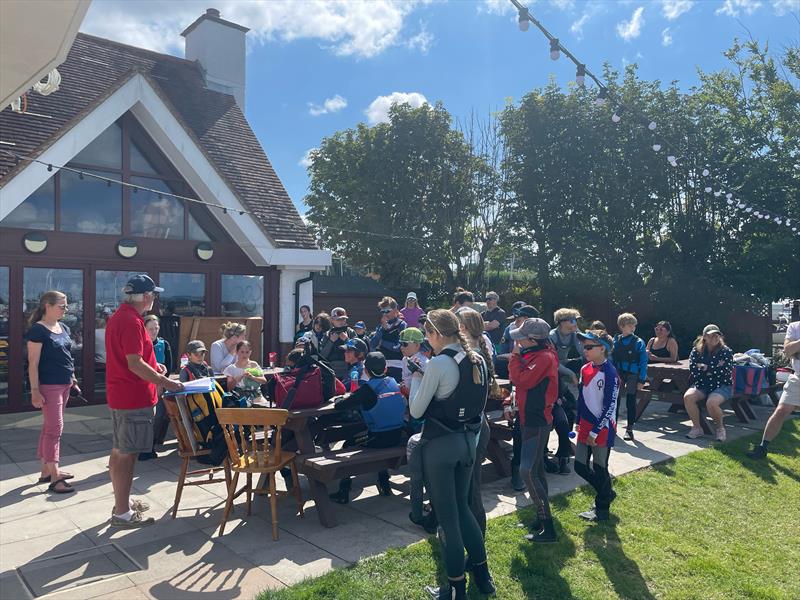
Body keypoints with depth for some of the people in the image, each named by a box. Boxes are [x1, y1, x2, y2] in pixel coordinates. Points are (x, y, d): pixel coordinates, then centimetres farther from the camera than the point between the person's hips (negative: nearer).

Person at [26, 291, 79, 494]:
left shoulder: (64, 328, 11)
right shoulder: (38, 330, -12)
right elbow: (33, 363, -15)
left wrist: (73, 380, 17)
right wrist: (35, 390, -18)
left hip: (64, 384, 8)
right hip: (48, 386, -8)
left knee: (50, 427, 15)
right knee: (54, 428, -6)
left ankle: (46, 471, 24)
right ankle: (54, 478, -1)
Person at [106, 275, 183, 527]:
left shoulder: (118, 317, 12)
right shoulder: (131, 321, -20)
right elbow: (135, 364, -25)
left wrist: (153, 366, 12)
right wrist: (165, 382, -18)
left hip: (118, 395, 11)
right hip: (134, 398, -11)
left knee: (119, 451, 17)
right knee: (127, 454, -3)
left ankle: (122, 501, 30)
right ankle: (122, 513, 6)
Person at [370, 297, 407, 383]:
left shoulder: (401, 325, -3)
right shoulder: (380, 325, 13)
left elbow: (398, 347, -10)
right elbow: (372, 345, 1)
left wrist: (381, 342, 1)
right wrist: (382, 327, -7)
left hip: (395, 366, -5)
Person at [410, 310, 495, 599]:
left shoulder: (437, 363, -19)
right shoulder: (478, 361, 3)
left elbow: (416, 411, -13)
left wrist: (416, 382, 1)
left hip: (440, 444, -7)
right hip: (468, 439, 7)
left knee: (447, 515, 6)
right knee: (462, 507, 22)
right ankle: (483, 575, 32)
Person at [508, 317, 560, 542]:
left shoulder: (544, 357, -18)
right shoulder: (534, 355, 11)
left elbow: (522, 380, -23)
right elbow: (517, 379, 14)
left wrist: (515, 356, -14)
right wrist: (516, 356, 3)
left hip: (537, 421, -10)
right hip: (531, 418, 10)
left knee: (528, 471, -12)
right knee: (536, 470, 17)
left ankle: (547, 528, -6)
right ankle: (542, 518, 28)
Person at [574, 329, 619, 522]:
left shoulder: (609, 373, -18)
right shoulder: (585, 369, 4)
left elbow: (609, 406, -18)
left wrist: (595, 431, -17)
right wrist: (579, 422, 15)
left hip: (602, 429, -7)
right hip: (585, 426, 7)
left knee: (600, 469, 6)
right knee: (580, 466, 12)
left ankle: (602, 508, 27)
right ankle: (607, 493, 36)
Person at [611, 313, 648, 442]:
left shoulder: (639, 342, -7)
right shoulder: (616, 341, 1)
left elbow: (643, 362, -6)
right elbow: (611, 359, 5)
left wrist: (641, 380, -10)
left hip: (632, 375, -3)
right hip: (617, 374, 3)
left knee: (630, 402, 1)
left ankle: (629, 429, 13)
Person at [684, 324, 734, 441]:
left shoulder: (726, 352, -3)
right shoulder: (696, 351, 3)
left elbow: (725, 372, -14)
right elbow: (693, 370, -9)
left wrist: (706, 368, -9)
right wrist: (714, 369, -14)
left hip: (721, 386, -3)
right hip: (701, 385, 3)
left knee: (711, 402, -33)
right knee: (687, 397, -26)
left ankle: (720, 428, -3)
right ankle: (696, 428, -9)